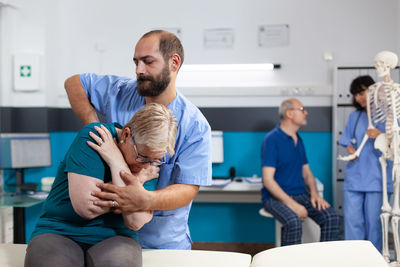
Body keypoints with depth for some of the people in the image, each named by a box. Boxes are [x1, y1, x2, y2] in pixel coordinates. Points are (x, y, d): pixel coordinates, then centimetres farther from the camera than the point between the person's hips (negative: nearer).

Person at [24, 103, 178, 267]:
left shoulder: (152, 164, -1)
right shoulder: (92, 136, -11)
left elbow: (135, 222, -16)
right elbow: (87, 207, -21)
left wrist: (116, 161, -16)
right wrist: (138, 179, -12)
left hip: (113, 239, 0)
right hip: (58, 234, 1)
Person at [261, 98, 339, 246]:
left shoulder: (298, 140, 15)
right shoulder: (272, 139, -10)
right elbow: (268, 180, -16)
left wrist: (314, 194, -1)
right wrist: (291, 204, -23)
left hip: (301, 195, 7)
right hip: (276, 197, -7)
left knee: (331, 218, -17)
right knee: (293, 222, -35)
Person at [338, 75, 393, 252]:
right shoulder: (355, 116, 15)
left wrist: (381, 136, -22)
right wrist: (350, 148, 2)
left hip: (377, 177, -4)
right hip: (354, 176, 4)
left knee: (374, 222, 1)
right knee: (352, 219, 3)